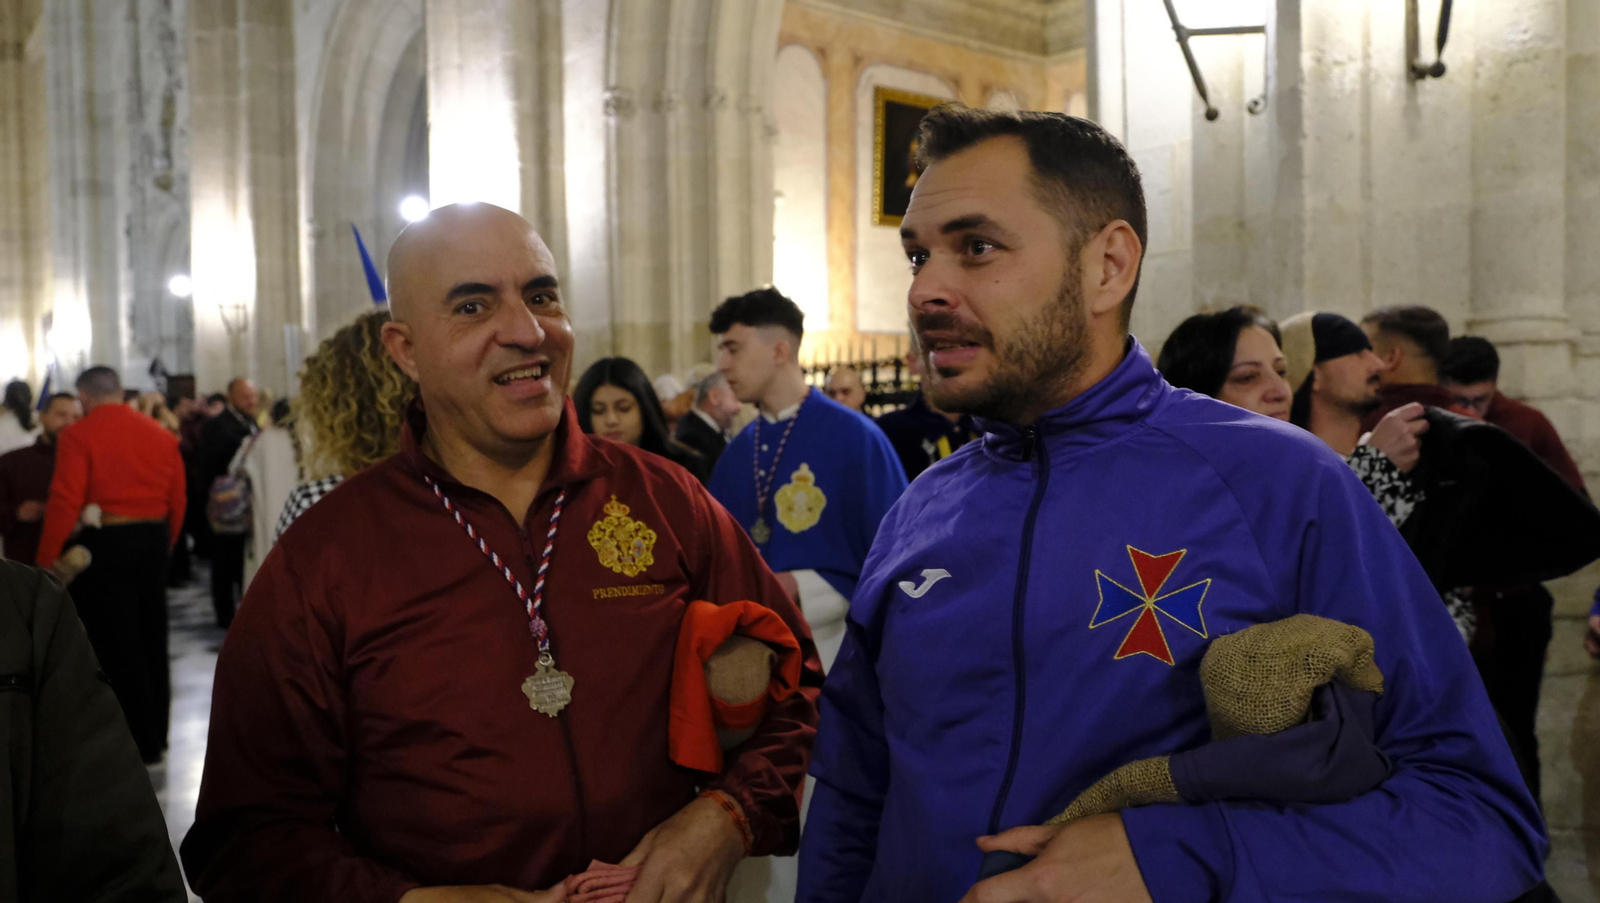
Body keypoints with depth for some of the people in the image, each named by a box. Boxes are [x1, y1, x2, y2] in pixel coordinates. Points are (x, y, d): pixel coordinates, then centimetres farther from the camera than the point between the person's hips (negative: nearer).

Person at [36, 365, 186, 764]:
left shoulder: (78, 435, -10)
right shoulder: (161, 435, 4)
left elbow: (65, 503, -15)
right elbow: (177, 500, 4)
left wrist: (46, 561, -9)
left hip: (103, 546, -5)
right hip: (152, 542, 5)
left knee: (116, 646, 3)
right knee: (151, 641, 16)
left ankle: (140, 743, 8)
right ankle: (156, 734, 26)